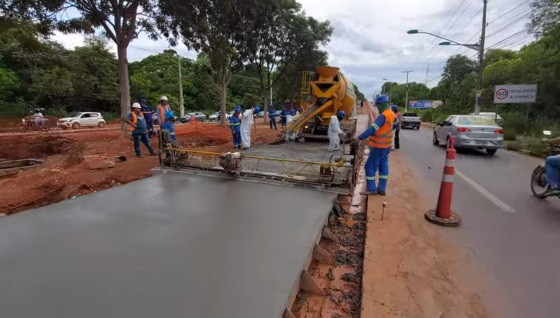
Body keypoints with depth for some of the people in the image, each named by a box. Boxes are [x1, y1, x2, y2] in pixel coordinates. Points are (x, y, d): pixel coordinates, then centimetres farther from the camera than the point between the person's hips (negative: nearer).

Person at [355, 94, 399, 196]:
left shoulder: (383, 116, -24)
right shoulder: (391, 114, 6)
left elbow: (372, 129, -34)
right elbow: (396, 124, 26)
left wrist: (359, 138, -37)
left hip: (379, 147, -9)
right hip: (386, 145, 9)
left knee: (370, 167, -1)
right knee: (383, 166, 12)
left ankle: (371, 189, 5)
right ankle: (382, 189, 19)